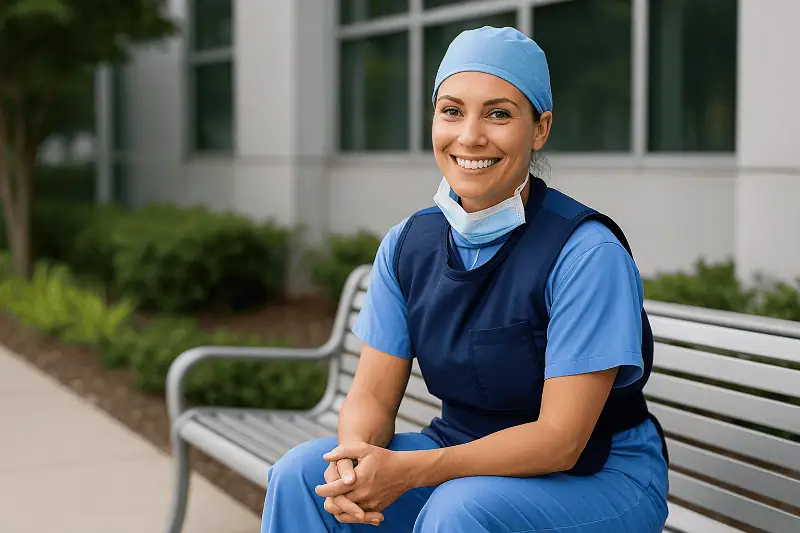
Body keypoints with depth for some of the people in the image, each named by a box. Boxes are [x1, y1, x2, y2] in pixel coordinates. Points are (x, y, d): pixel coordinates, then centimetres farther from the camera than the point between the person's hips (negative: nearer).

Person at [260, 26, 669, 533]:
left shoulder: (589, 255, -20)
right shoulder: (408, 244, -1)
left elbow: (559, 439, -22)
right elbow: (373, 394, -1)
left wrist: (407, 471, -29)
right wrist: (354, 459, -25)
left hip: (598, 477, -5)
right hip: (465, 459, 5)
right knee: (301, 474, -15)